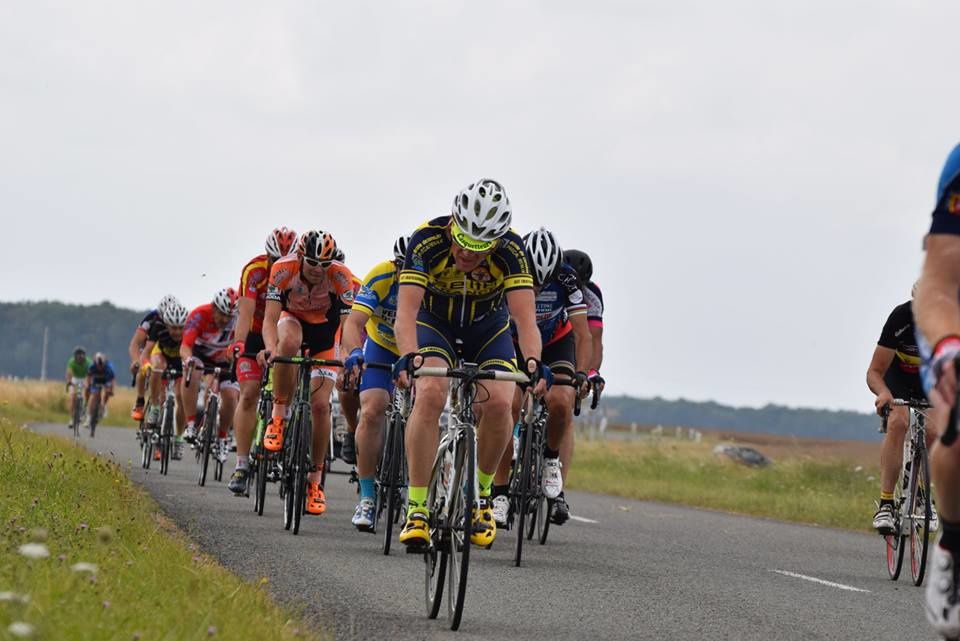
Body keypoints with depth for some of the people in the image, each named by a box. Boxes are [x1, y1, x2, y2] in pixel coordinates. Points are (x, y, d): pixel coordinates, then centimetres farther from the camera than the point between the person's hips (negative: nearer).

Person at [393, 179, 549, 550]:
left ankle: (480, 495, 3)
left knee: (498, 403, -23)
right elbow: (406, 311, -39)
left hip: (489, 328, 1)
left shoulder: (510, 251, -31)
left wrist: (533, 362, -58)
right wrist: (410, 356, -58)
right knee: (430, 394, -28)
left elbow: (525, 317, -38)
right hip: (435, 322, -1)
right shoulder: (427, 241, -33)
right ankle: (417, 509, -22)